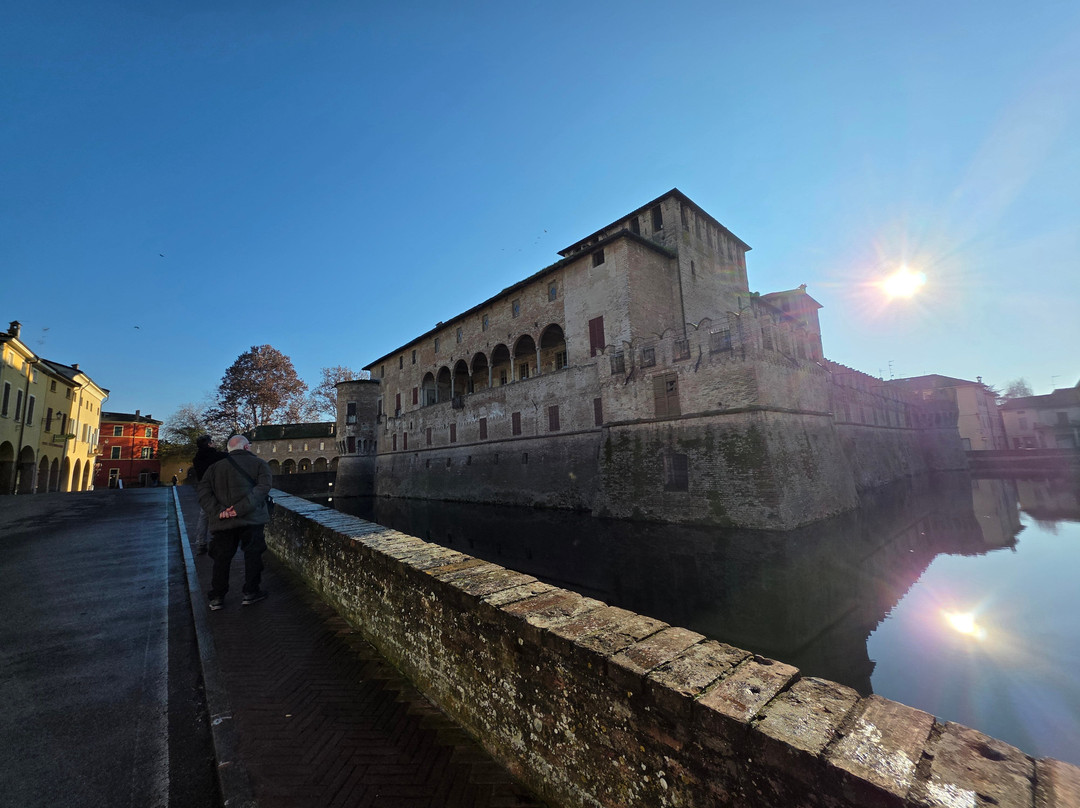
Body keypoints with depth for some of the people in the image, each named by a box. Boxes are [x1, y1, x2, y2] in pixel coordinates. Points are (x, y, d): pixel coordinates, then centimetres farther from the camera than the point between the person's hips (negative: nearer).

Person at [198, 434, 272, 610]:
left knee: (222, 558, 14)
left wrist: (218, 511, -8)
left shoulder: (215, 467, 12)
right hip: (251, 518, -3)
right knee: (252, 554, 9)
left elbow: (204, 493, 1)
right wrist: (241, 508, -17)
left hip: (222, 521, 3)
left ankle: (217, 598, 19)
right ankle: (250, 593, 15)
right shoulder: (258, 463, 1)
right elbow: (263, 487, -15)